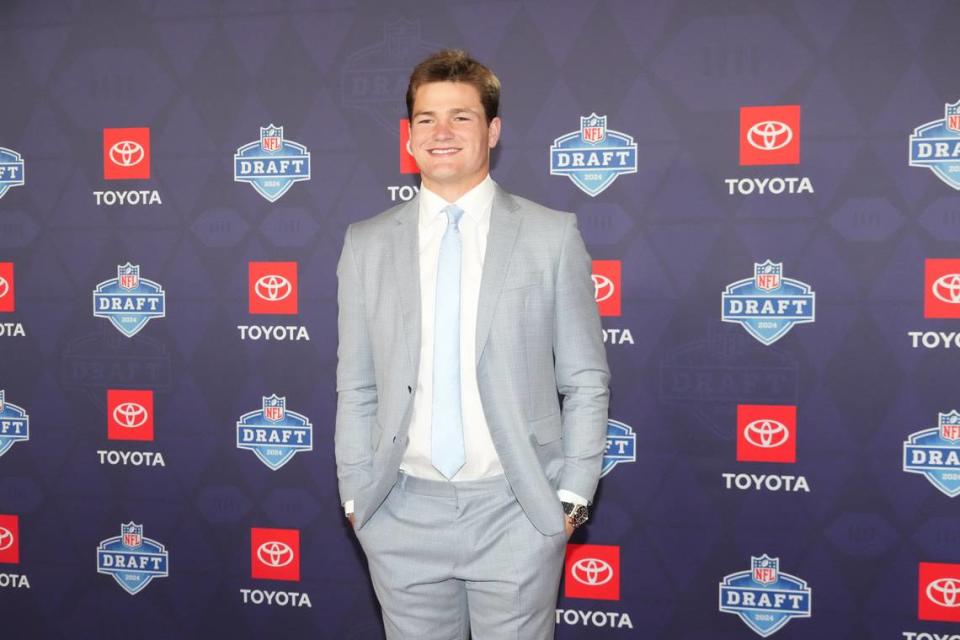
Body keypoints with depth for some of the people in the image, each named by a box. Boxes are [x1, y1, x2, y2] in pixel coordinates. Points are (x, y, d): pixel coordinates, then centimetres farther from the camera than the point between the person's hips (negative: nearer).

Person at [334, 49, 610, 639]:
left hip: (515, 510, -1)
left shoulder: (552, 236, 0)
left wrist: (573, 495, -3)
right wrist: (355, 496, 4)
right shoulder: (367, 244, 5)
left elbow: (586, 381, 2)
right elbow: (355, 388, 8)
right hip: (405, 514, 2)